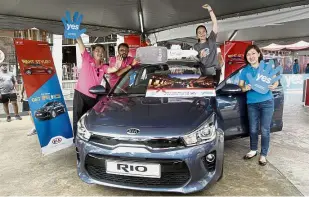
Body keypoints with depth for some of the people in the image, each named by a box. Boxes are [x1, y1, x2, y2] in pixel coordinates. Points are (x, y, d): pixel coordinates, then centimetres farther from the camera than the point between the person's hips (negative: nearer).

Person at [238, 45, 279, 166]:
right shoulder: (245, 71, 4)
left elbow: (275, 81, 5)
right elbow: (240, 86, 6)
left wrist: (273, 86, -18)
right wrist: (245, 88, -18)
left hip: (267, 102, -1)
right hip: (252, 103, 2)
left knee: (265, 130, 2)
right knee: (253, 129, 10)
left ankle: (263, 154, 17)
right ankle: (253, 150, 30)